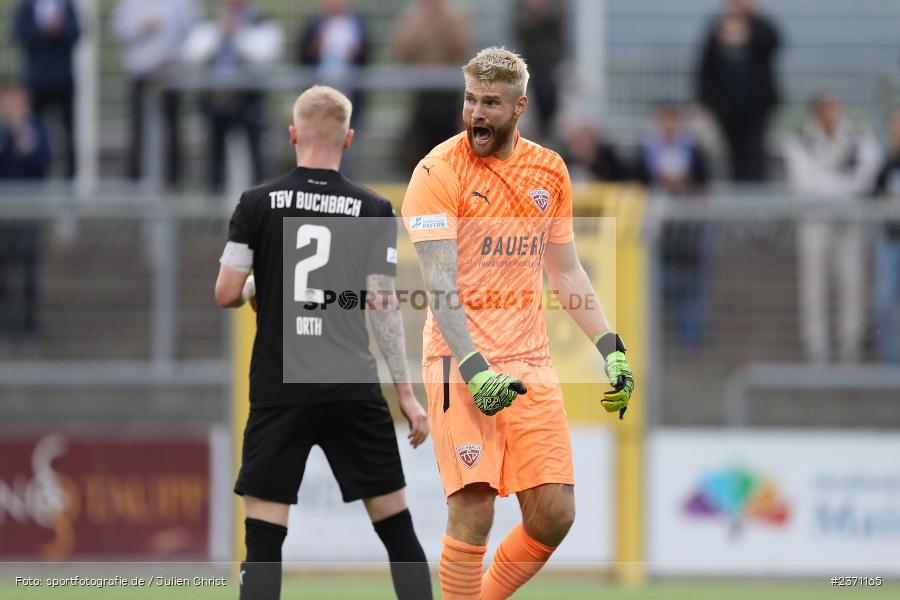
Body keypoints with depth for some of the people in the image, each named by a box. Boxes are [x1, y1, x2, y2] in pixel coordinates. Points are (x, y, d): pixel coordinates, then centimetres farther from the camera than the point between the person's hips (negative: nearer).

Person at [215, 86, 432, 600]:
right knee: (398, 528, 9)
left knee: (264, 538, 0)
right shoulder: (374, 211, 1)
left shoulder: (258, 204, -1)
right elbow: (383, 305, -3)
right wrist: (407, 393, 2)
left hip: (279, 389, 0)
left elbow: (226, 295, 0)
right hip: (352, 388, 1)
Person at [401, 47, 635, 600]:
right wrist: (473, 367, -25)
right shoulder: (439, 171, -7)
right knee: (473, 510, -13)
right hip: (463, 362, -5)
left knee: (555, 513, -1)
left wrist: (610, 347, 10)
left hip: (531, 360, 5)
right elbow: (439, 283, -14)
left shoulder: (550, 171, 10)